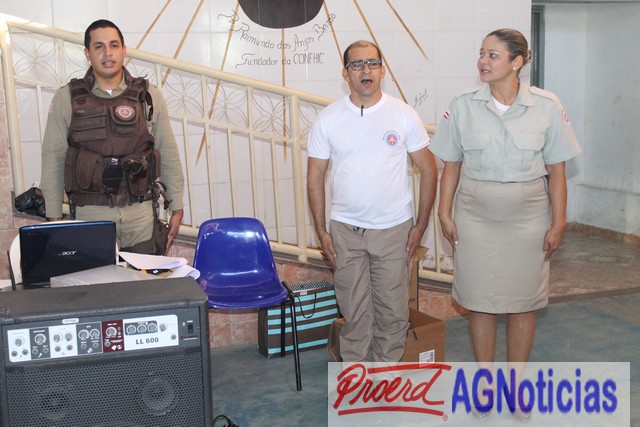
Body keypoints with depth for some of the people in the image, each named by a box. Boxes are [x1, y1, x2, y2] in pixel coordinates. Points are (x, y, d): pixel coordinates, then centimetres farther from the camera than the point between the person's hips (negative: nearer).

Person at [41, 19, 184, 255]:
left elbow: (168, 154, 7)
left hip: (141, 212, 1)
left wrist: (177, 208, 5)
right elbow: (53, 160, 3)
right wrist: (54, 218, 1)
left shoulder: (149, 96, 4)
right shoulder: (66, 98, 2)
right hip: (90, 213, -1)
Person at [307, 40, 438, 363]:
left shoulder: (404, 115, -2)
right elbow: (315, 176, 4)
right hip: (345, 230, 1)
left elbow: (428, 170, 3)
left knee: (393, 311, 7)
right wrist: (321, 230, -1)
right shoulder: (327, 119, -1)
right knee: (354, 311, 9)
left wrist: (420, 225, -1)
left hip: (394, 229, 0)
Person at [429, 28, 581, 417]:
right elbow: (451, 165, 4)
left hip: (528, 219, 0)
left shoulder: (547, 107, -6)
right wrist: (445, 213, 0)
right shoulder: (463, 107, -3)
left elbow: (556, 170, -2)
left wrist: (558, 223, -3)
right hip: (476, 217, 1)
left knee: (523, 303, 9)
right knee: (480, 301, 8)